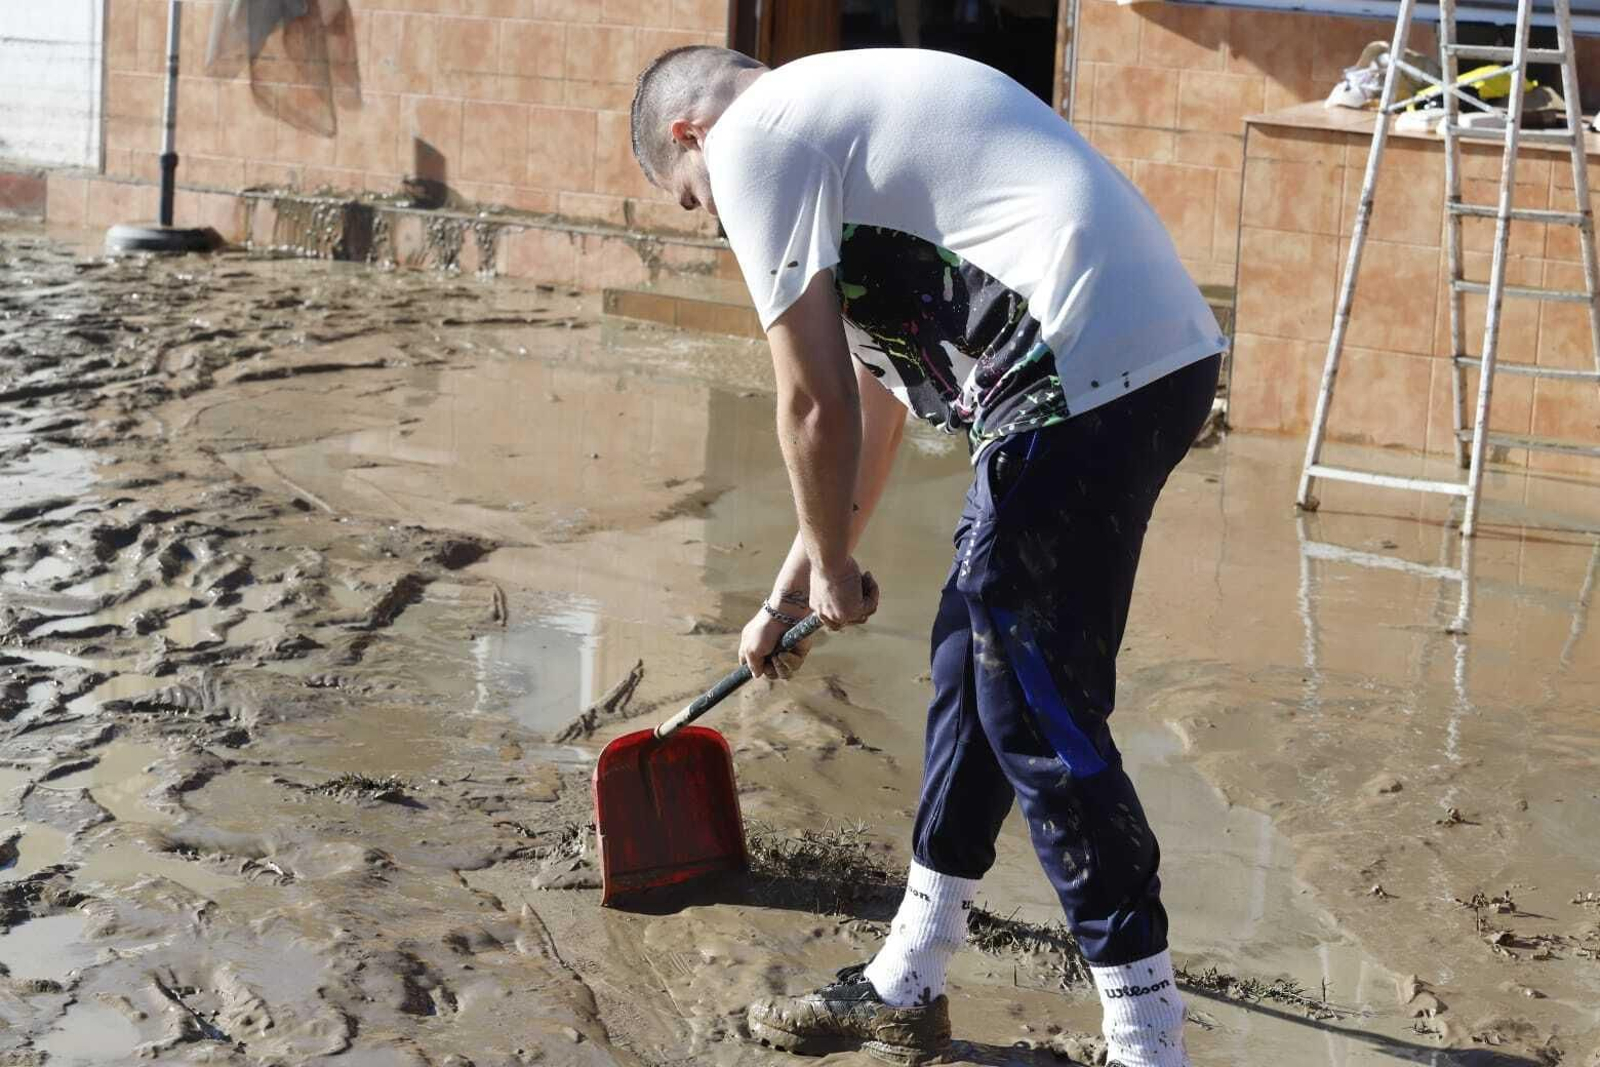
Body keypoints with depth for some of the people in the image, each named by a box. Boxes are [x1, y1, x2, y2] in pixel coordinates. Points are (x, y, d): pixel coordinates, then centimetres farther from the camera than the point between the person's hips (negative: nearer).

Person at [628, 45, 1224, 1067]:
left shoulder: (752, 137, 0)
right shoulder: (837, 112, 29)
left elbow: (817, 406, -4)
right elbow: (870, 398, 35)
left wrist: (830, 569, 14)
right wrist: (791, 594, 42)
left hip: (1086, 370, -10)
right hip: (1163, 350, 10)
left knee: (1040, 718, -1)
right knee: (976, 660, 19)